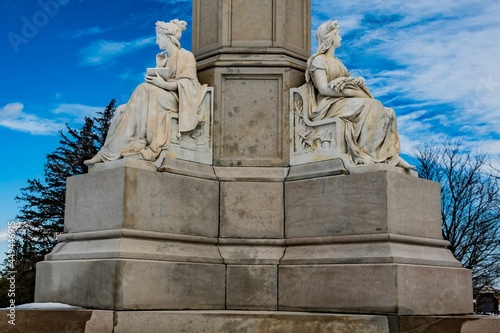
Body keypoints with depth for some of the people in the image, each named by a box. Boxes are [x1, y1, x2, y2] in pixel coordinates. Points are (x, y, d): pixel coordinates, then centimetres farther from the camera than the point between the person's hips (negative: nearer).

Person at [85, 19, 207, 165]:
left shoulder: (185, 56, 3)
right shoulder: (165, 58, 24)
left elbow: (187, 84, -10)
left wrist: (163, 84, -19)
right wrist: (159, 68, 5)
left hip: (177, 99, -7)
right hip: (164, 99, 7)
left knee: (144, 89, -32)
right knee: (122, 110, -15)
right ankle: (108, 153, -30)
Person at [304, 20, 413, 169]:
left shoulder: (336, 61, 27)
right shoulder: (318, 60, -1)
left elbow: (348, 82, 20)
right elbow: (323, 89, -13)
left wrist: (359, 81, -3)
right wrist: (351, 93, -14)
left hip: (344, 102, 8)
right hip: (330, 105, -8)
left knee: (387, 113, -10)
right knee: (371, 106, -30)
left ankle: (391, 156, -22)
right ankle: (365, 153, -33)